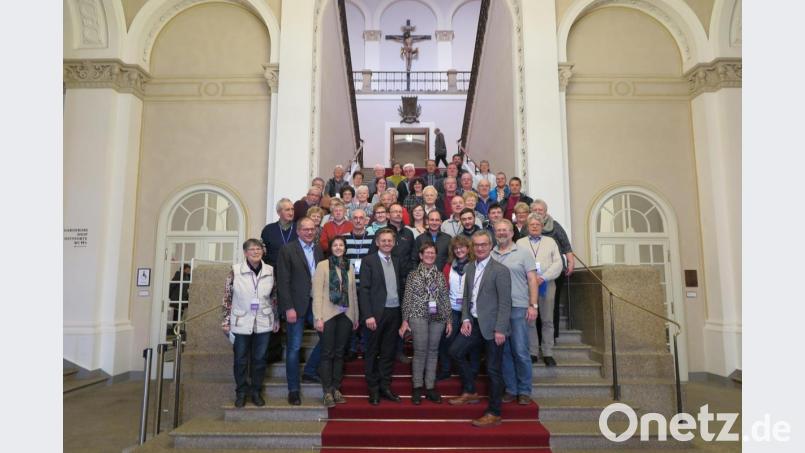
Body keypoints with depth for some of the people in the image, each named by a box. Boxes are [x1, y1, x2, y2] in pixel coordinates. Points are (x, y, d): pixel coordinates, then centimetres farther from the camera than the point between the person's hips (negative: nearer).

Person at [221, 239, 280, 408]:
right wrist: (226, 321, -3)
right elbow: (227, 297, -3)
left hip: (263, 323, 2)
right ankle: (241, 392, 27)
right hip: (241, 324, -1)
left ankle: (256, 391, 27)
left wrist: (276, 319, 9)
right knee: (240, 360, 10)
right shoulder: (235, 270, -8)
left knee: (260, 359, 10)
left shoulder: (270, 271, -2)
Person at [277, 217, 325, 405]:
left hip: (317, 303, 5)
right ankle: (293, 389, 15)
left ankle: (310, 370, 24)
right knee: (294, 348, 3)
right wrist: (289, 308, -14)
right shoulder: (288, 250, -5)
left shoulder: (319, 250, 10)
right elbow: (283, 282, -9)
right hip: (296, 305, -5)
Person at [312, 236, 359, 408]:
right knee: (327, 353, 1)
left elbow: (353, 293, 12)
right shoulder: (322, 265, -1)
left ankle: (336, 389, 18)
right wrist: (318, 317, -12)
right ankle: (327, 392, 9)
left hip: (345, 315, 4)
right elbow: (317, 293, -6)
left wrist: (356, 316, 10)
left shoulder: (349, 267, 11)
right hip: (328, 314, -4)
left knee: (339, 353, 9)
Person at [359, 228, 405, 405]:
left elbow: (400, 287, 13)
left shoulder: (396, 261, 13)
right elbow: (364, 289, -9)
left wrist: (403, 312, 7)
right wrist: (368, 315, -16)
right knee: (373, 352, 6)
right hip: (377, 312, -5)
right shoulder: (369, 261, -4)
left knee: (389, 352, 11)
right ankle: (373, 389, 16)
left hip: (394, 312, 5)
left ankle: (385, 387, 21)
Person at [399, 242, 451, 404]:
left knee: (433, 351, 6)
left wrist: (449, 320, 8)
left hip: (438, 318, 3)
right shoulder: (413, 274, 1)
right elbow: (407, 299, -1)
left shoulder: (440, 275, 10)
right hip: (419, 316, -3)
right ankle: (417, 387, 7)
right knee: (420, 351, -4)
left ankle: (430, 386, 13)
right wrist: (405, 320, -5)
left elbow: (446, 299, 10)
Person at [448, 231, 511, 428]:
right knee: (455, 351, 7)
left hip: (491, 326, -7)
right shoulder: (469, 268, 9)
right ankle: (470, 392, 25)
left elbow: (505, 303, -15)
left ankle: (494, 414, 13)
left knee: (493, 369, 0)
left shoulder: (500, 270, -12)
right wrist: (466, 319, 2)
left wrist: (500, 330, -18)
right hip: (474, 323, 7)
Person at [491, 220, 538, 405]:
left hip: (518, 308, -3)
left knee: (520, 351, -1)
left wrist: (533, 306, -8)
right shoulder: (490, 255, 10)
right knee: (504, 352, 9)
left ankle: (524, 391, 14)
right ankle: (510, 389, 22)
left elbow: (532, 280, 0)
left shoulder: (523, 253, 2)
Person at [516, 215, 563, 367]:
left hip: (546, 284, 1)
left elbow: (558, 263, 2)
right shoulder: (520, 243, 11)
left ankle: (547, 353, 10)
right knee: (529, 319, 2)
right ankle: (532, 352, 10)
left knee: (547, 320, 3)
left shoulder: (550, 241, 11)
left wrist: (543, 277, -11)